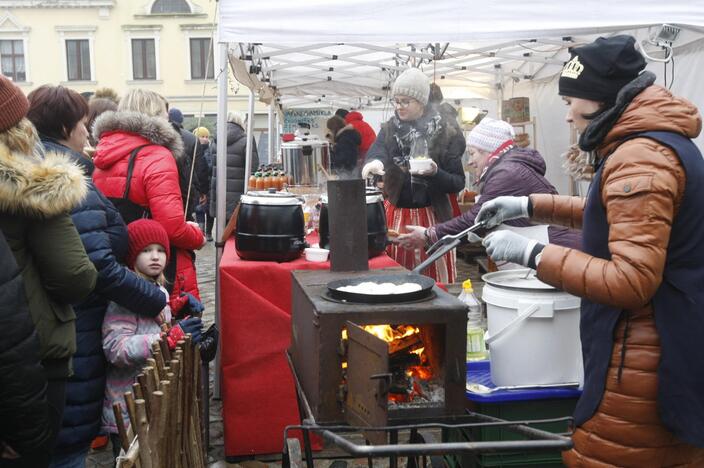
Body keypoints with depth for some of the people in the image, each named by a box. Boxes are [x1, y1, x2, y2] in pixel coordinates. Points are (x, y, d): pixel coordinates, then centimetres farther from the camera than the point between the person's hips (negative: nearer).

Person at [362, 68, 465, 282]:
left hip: (431, 216, -3)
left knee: (435, 280, 0)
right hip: (396, 216, 3)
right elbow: (377, 151, -17)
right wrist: (375, 161, -40)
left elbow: (458, 183, -3)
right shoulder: (389, 130, 5)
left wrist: (435, 173, -22)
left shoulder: (445, 134, -3)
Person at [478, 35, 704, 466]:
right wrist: (532, 205, 18)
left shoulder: (640, 159, -21)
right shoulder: (663, 141, 11)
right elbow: (625, 217, 25)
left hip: (647, 360, -10)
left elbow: (631, 281, -27)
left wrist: (531, 253, -22)